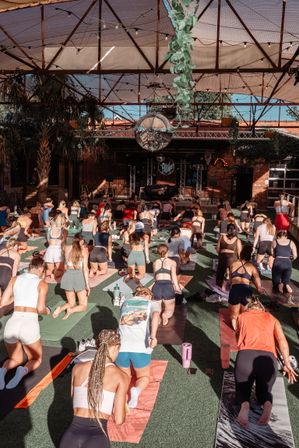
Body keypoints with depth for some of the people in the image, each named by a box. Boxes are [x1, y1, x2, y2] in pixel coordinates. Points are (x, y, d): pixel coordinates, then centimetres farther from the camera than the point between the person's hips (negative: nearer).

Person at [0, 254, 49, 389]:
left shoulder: (15, 279, 12)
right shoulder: (42, 283, 3)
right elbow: (40, 309, -5)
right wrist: (47, 311, 18)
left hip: (12, 324, 3)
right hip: (29, 326, -3)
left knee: (16, 359, 29)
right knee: (36, 360, 23)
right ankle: (24, 371, -12)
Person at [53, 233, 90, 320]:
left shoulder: (67, 248, 6)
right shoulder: (84, 250, -2)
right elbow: (85, 268, -9)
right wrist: (87, 284, -8)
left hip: (68, 275, 4)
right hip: (79, 276, -3)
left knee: (71, 303, 21)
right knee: (83, 306, 11)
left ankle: (61, 309, -11)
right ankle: (71, 310, -19)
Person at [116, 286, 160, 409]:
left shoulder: (125, 302, 20)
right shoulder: (153, 304, 10)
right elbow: (156, 315, -12)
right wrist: (153, 336, -24)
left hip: (121, 347, 3)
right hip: (141, 349, -2)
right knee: (144, 377, 23)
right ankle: (136, 390, -10)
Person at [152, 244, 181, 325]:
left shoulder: (155, 263, 21)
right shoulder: (172, 262, 12)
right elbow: (174, 275, -2)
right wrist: (177, 288, 1)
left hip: (157, 287, 2)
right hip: (168, 286, -2)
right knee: (170, 310, 17)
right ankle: (166, 314, -17)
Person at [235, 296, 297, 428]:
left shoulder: (241, 316, 25)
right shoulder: (271, 318, 26)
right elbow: (282, 340, 10)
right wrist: (287, 364, 5)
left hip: (246, 355, -1)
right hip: (268, 358, 1)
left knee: (243, 388, 20)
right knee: (264, 390, 23)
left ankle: (244, 404, -17)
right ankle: (267, 404, -14)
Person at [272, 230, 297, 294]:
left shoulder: (275, 242, 8)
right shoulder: (291, 243, 10)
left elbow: (272, 254, 9)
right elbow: (295, 256, 6)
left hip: (277, 263, -1)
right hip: (288, 264, 1)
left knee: (275, 282, 13)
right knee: (286, 281, 14)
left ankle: (279, 285, -22)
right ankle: (287, 285, -21)